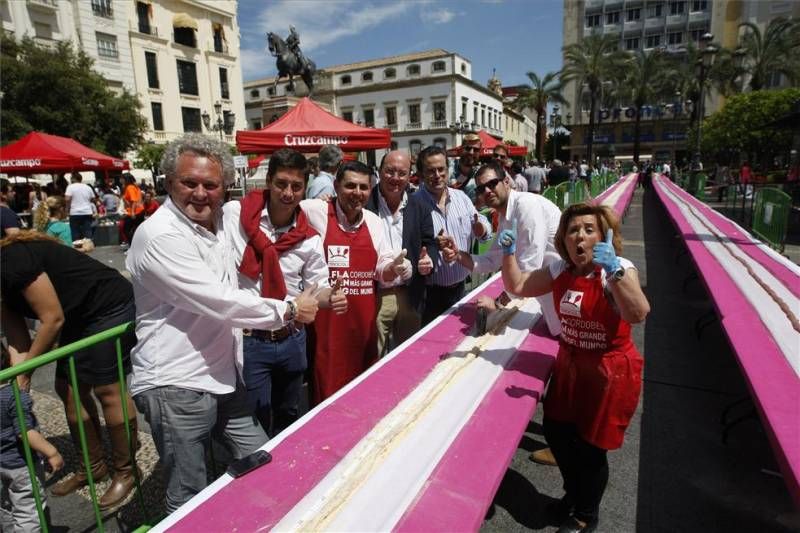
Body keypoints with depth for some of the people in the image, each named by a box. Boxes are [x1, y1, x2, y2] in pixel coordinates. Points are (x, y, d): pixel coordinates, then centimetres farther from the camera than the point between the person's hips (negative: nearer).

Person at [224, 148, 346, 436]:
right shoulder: (233, 215, -12)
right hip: (249, 339, -4)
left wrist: (332, 299, -19)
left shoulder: (309, 238, -3)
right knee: (255, 424, 9)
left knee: (289, 417, 24)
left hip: (292, 339, 4)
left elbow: (318, 287, 3)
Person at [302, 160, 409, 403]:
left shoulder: (373, 221, 8)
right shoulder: (315, 212, -8)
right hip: (328, 320, -5)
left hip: (365, 319, 5)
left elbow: (383, 271, 13)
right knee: (328, 389, 5)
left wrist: (393, 267, -9)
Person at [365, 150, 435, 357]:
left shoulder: (418, 204, 4)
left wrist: (428, 260, -12)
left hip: (409, 295, 4)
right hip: (373, 296, -3)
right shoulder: (363, 202, -7)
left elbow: (429, 242, 9)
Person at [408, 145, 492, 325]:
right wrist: (433, 244, -31)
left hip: (460, 286, 5)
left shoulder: (461, 197, 4)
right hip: (429, 292, -5)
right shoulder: (413, 204, -12)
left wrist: (480, 228, -15)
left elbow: (484, 229, 7)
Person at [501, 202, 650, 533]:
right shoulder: (560, 270, -1)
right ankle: (574, 494, 47)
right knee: (556, 432, 17)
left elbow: (638, 314, -36)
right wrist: (508, 253, -9)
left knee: (590, 446, 7)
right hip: (570, 365, 6)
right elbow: (517, 286, 5)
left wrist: (614, 270, -47)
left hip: (610, 371, -6)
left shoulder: (618, 271, -19)